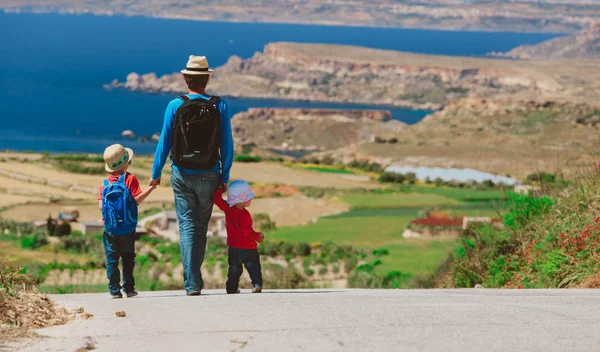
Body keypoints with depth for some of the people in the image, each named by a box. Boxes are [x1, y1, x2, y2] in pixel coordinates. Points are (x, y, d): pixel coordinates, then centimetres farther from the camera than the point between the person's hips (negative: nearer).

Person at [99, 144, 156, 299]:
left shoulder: (105, 183, 6)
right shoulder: (130, 179, -4)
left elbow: (101, 205, 0)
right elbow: (137, 199, -13)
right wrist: (150, 189, -8)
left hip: (110, 229, 2)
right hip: (127, 229, -2)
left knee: (111, 259, 4)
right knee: (128, 258, 9)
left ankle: (114, 290, 1)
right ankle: (129, 288, 9)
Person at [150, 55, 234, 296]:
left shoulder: (175, 106, -8)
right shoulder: (219, 107, -5)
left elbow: (164, 142, -5)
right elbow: (227, 145, -3)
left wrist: (156, 174, 6)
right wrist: (225, 176, 7)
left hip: (182, 175, -1)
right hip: (208, 176, 1)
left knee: (187, 226, 2)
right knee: (201, 226, 15)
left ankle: (192, 283, -7)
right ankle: (194, 277, 24)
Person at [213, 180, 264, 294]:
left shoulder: (227, 209, -5)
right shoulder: (244, 215, -22)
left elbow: (217, 199, 6)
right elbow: (246, 232, -23)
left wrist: (220, 190, 21)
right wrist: (257, 236, -10)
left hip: (233, 249, 5)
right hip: (249, 248, -5)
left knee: (234, 269, 16)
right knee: (253, 267, 3)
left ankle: (232, 288, 15)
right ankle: (257, 284, -14)